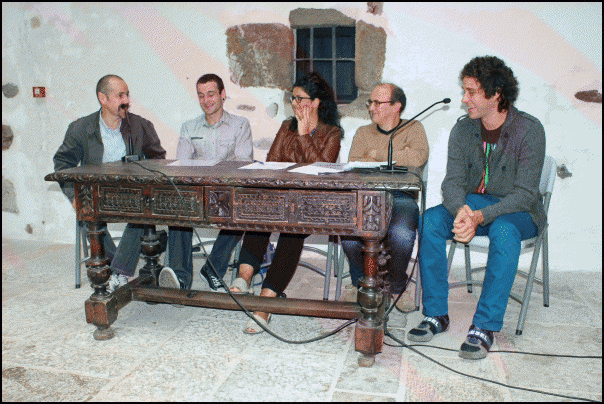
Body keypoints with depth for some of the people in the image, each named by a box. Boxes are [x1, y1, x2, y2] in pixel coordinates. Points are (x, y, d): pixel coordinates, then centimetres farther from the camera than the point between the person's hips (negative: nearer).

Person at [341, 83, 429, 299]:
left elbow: (418, 158, -10)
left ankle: (396, 282, -1)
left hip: (400, 197, -2)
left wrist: (378, 154, -3)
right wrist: (397, 158, -5)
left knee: (401, 233, -34)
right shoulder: (363, 133, 21)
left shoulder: (413, 128, 13)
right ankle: (362, 281, 2)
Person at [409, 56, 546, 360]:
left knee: (504, 231, -38)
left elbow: (525, 193, -20)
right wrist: (461, 211, -33)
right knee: (430, 220, -24)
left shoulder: (529, 130, -14)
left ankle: (485, 326, -28)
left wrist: (481, 217, -35)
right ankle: (436, 314, -16)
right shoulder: (463, 129, -2)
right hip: (471, 204, 4)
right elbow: (453, 182, -9)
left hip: (518, 212, -3)